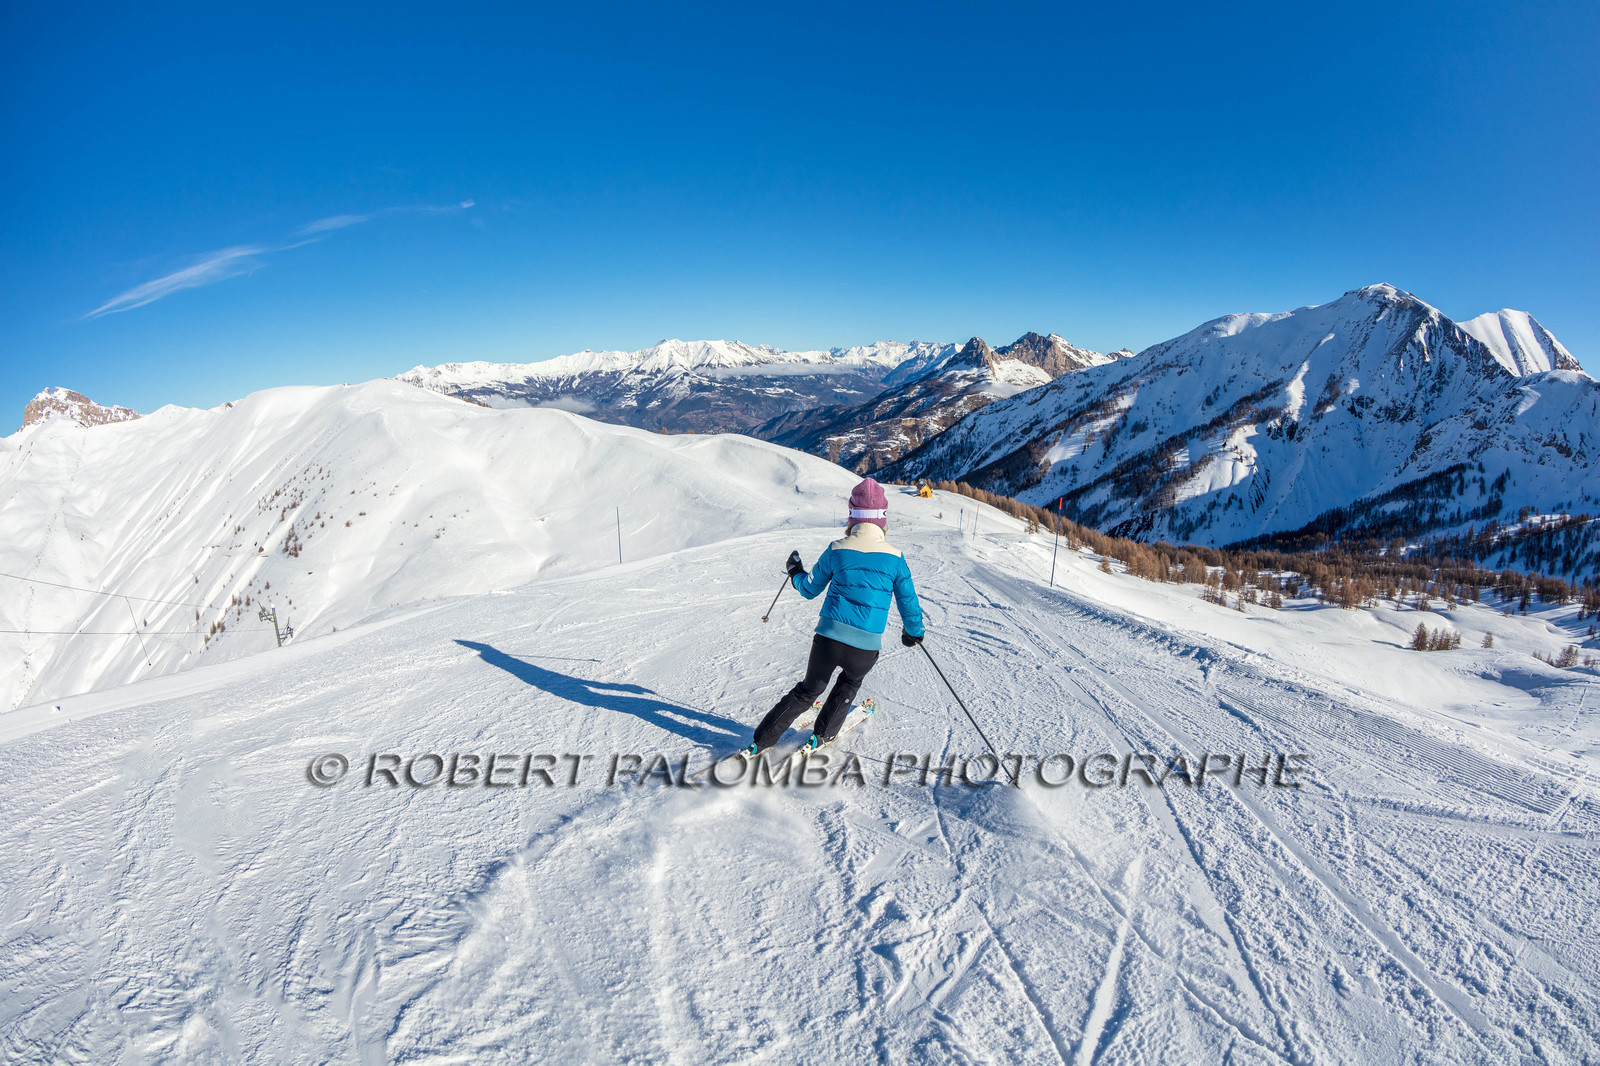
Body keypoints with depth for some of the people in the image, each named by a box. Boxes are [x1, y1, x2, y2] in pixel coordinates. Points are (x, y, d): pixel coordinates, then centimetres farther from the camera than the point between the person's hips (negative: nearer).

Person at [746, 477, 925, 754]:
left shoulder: (836, 550, -2)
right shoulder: (895, 557, -2)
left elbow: (810, 589, 10)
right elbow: (908, 602, 6)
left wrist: (795, 572, 31)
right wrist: (913, 632, 25)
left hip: (829, 637, 1)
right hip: (866, 646, -1)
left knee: (808, 690, 21)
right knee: (849, 684, 32)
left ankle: (762, 740, 21)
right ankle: (822, 735, 35)